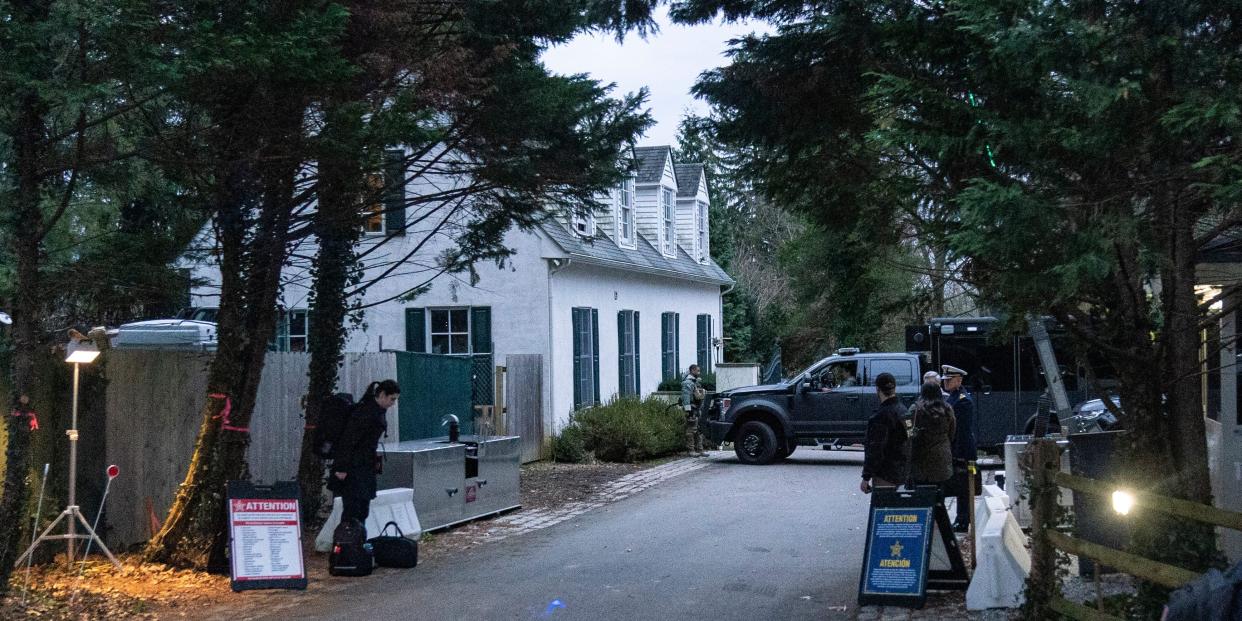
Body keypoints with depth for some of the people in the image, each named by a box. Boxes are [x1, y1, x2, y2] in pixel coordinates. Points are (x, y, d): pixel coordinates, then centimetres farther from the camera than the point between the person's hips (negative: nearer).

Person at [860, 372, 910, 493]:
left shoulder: (881, 415, -19)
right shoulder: (904, 411, 11)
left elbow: (875, 450, -20)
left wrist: (866, 478, -16)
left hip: (885, 477, -9)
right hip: (903, 474, 9)